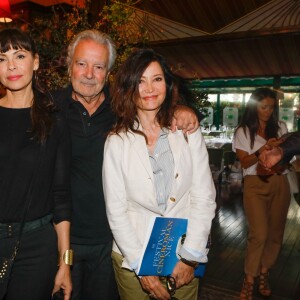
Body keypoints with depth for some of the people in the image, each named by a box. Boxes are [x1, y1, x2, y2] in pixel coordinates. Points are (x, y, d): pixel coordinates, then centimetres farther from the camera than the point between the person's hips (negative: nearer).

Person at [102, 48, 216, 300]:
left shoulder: (189, 133, -2)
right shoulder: (117, 142, -5)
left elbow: (204, 197, -4)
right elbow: (116, 210, -6)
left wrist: (190, 256, -9)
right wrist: (141, 265, -10)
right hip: (132, 260, -1)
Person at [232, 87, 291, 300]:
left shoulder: (281, 127, 9)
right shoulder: (243, 131, 2)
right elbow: (245, 162, -5)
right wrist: (263, 149, -20)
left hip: (279, 184, 3)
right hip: (255, 184, -3)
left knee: (275, 232, 8)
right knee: (259, 233, -10)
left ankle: (264, 272, 27)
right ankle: (249, 279, 7)